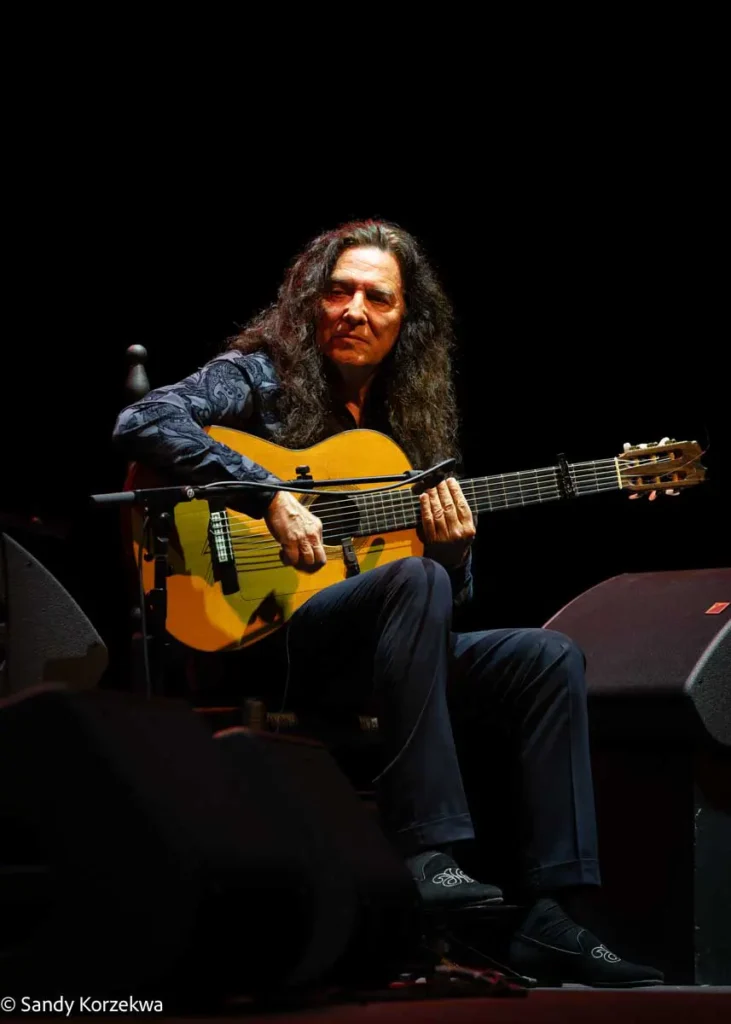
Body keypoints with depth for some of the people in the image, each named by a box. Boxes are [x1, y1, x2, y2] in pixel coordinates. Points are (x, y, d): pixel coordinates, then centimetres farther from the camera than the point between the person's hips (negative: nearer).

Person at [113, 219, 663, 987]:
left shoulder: (414, 418, 17)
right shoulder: (261, 377, 1)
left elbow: (454, 596, 18)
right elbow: (142, 423, -20)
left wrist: (454, 549, -6)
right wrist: (269, 498, -25)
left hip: (381, 657, 7)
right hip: (256, 643, -7)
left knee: (549, 658, -8)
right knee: (414, 579, -33)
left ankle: (549, 919, -15)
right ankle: (423, 852, -35)